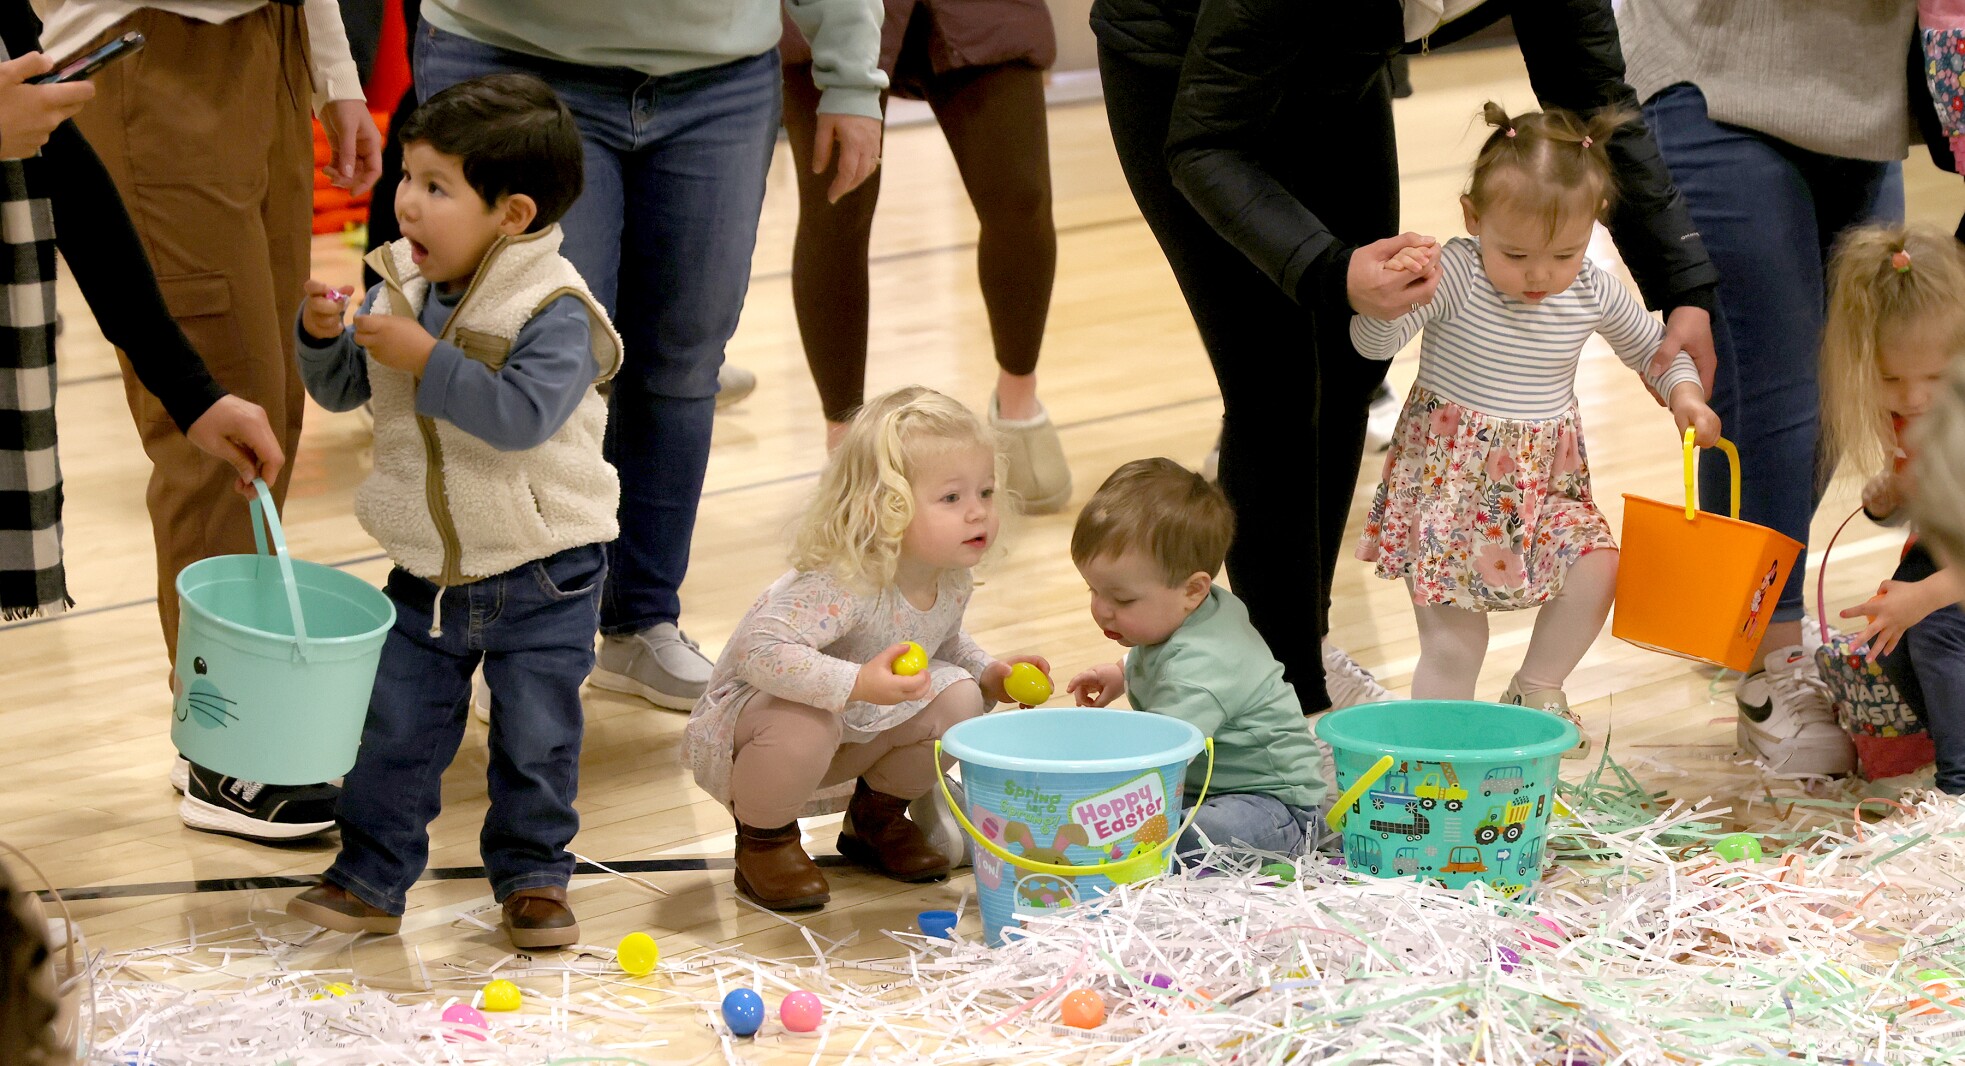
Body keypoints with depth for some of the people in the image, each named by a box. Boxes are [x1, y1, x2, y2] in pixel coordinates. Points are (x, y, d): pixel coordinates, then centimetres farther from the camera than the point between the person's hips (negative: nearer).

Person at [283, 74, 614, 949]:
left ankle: (532, 875, 24)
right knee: (393, 733, 8)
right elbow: (342, 391, 9)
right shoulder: (401, 286, -1)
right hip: (428, 575, 5)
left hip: (542, 579, -5)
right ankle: (371, 877, 20)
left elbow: (524, 415, -33)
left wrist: (427, 360, -33)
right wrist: (323, 336, -12)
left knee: (536, 741, 7)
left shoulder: (553, 311, -20)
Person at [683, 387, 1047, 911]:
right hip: (745, 722, -7)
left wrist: (988, 675, -3)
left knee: (956, 699, -10)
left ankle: (876, 816, 15)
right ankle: (763, 839, -8)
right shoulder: (841, 586, -36)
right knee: (804, 724, -39)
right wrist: (859, 684, -53)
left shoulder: (951, 583, -8)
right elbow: (763, 651, -45)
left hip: (859, 731, 7)